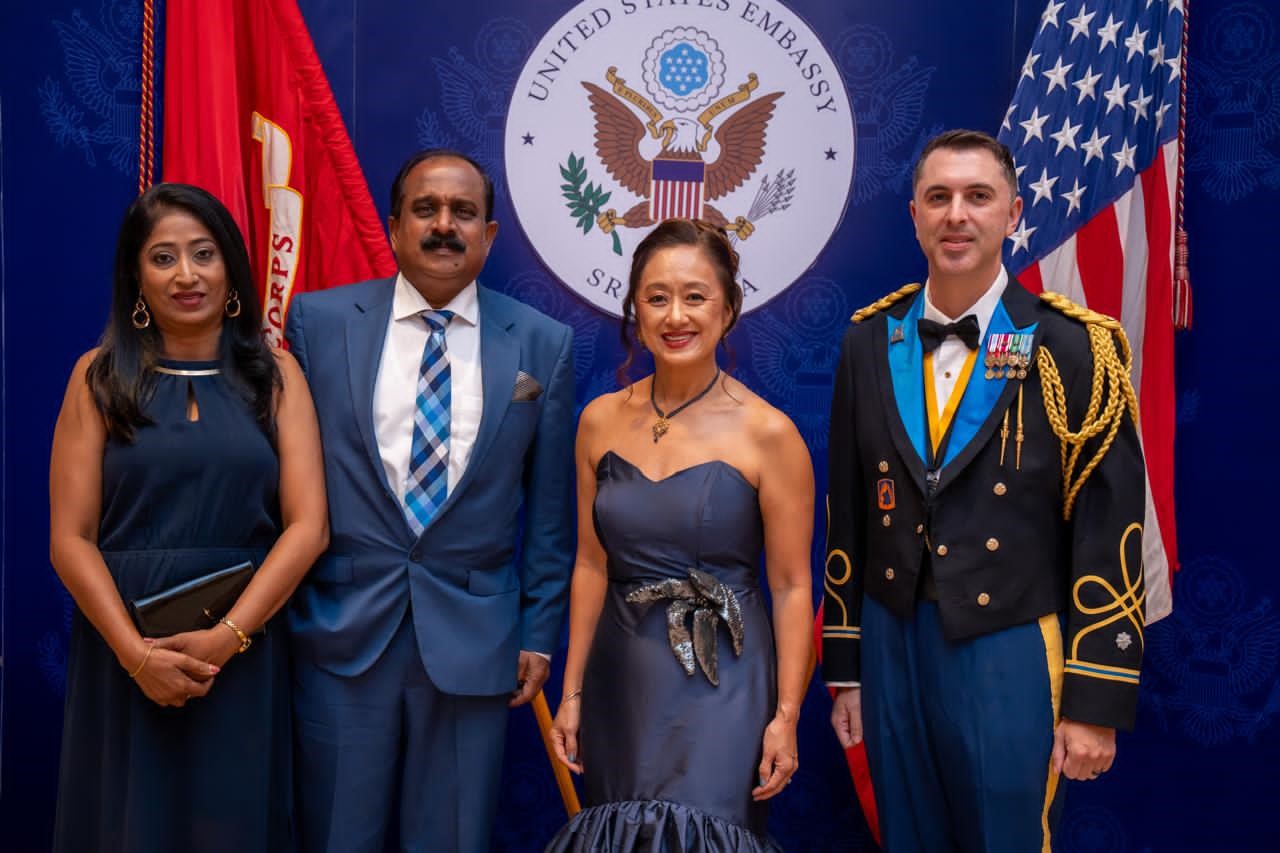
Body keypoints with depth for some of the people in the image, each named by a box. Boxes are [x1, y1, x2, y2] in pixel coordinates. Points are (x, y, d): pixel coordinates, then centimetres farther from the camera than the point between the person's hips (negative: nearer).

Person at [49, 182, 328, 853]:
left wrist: (224, 638, -14)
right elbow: (69, 538, -3)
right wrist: (136, 653, -15)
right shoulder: (100, 376, 2)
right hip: (122, 650, 0)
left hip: (244, 653, 1)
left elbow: (308, 526, -5)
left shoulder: (275, 373, 4)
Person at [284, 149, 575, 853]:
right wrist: (276, 610, 6)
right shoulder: (320, 321, 1)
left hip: (473, 637, 0)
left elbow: (549, 505, 5)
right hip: (340, 632, 0)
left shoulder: (542, 344, 1)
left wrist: (540, 631, 5)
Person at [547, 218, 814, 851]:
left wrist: (786, 717, -9)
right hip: (622, 677, 4)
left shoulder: (767, 433, -10)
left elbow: (791, 586, -7)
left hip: (720, 684, -4)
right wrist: (572, 692, 8)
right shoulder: (601, 420, 2)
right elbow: (591, 565, 8)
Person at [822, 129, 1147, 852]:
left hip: (1010, 656, -3)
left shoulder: (1075, 347, -8)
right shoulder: (871, 341, 4)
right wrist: (844, 669, 9)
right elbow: (848, 514, 7)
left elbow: (1109, 533, -8)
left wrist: (1096, 703, -8)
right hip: (891, 647, 4)